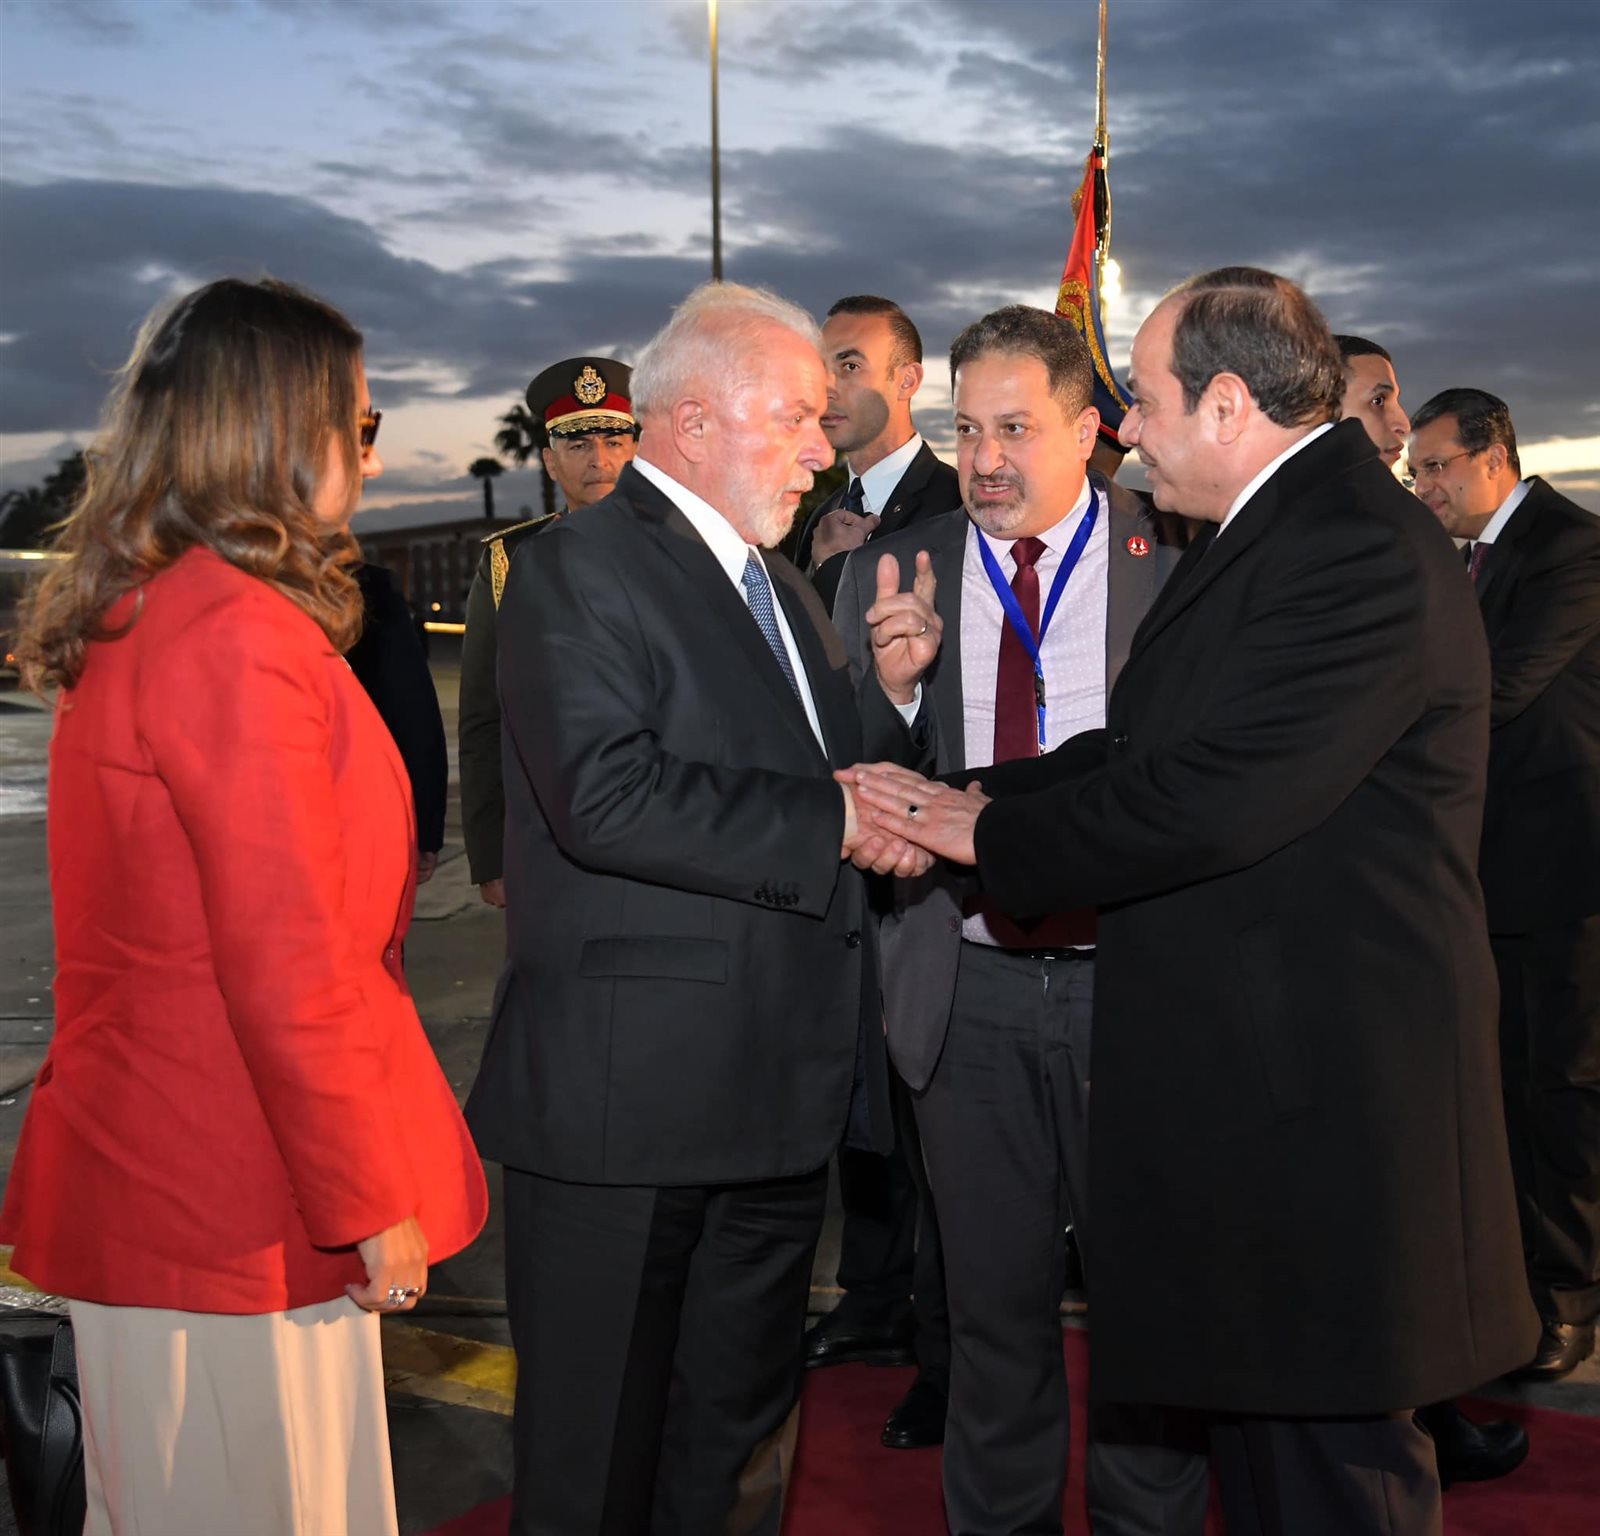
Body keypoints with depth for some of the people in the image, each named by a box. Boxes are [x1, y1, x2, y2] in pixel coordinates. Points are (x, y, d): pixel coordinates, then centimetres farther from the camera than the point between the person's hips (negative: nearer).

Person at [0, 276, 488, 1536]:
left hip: (143, 1174, 9)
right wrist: (371, 1206, -12)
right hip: (237, 1203, -9)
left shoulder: (131, 616, 11)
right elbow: (288, 966, -22)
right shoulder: (240, 633, -20)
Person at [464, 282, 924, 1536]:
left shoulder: (783, 586, 18)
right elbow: (608, 799, -24)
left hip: (778, 1097, 8)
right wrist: (831, 824, -20)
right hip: (626, 1101, -8)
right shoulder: (580, 568, -11)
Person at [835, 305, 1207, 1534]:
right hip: (971, 991, 2)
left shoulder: (1185, 562, -3)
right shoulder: (889, 576, 3)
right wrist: (891, 686, -19)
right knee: (995, 1299, 16)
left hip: (1135, 981, -1)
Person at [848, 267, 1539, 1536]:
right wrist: (976, 797, 0)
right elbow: (1150, 746, 13)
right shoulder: (1269, 533, 14)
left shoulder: (1357, 550, -19)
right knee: (1255, 1432, 23)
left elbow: (1213, 798, -26)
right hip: (1245, 1065, 10)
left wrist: (989, 833, -13)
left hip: (1321, 1094, -10)